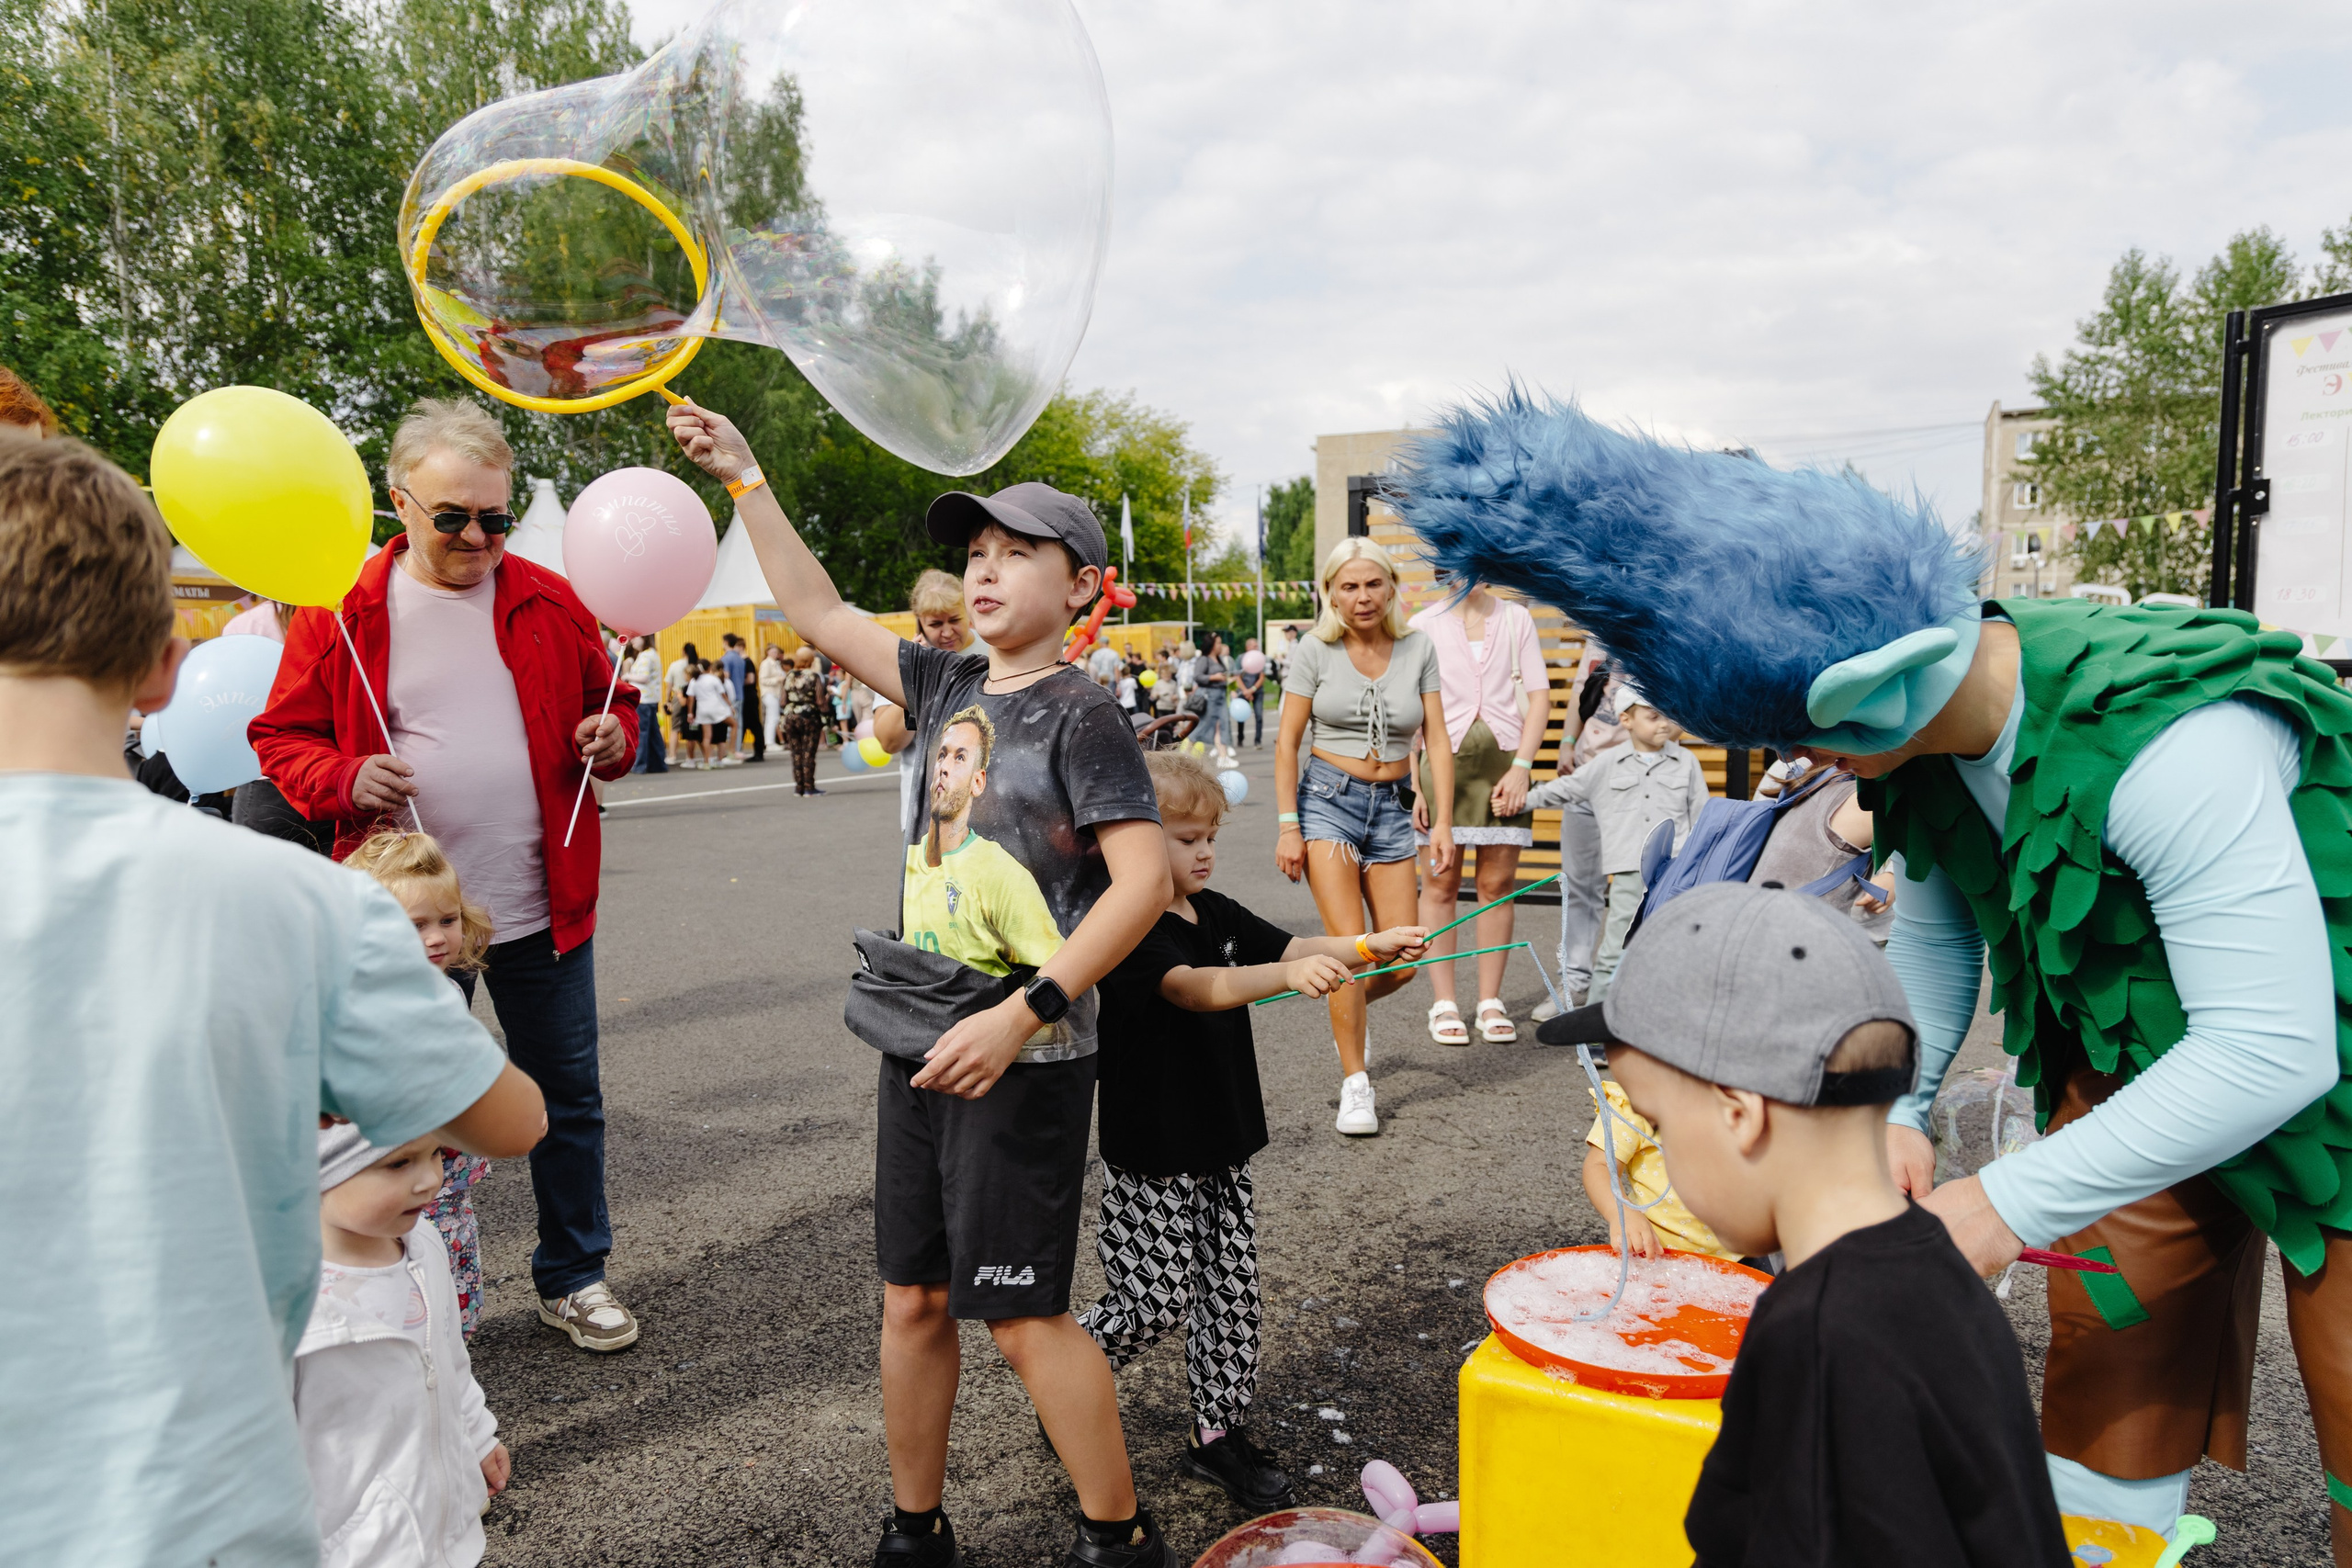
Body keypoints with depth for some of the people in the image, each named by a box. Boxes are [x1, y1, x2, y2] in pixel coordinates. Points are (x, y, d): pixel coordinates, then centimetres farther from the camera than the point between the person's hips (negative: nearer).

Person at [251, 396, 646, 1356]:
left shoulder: (548, 603, 3)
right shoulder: (342, 610, -2)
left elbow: (607, 701, 16)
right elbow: (282, 737, 4)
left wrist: (614, 736, -7)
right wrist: (344, 780, -16)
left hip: (541, 912, 2)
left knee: (568, 1096, 11)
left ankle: (573, 1279, 30)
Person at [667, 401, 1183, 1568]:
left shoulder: (1080, 715, -11)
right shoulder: (949, 687, 9)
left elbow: (1143, 879, -18)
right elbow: (820, 615, 17)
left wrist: (1025, 1014, -22)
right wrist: (744, 477, 16)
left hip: (1022, 1059, -7)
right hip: (921, 1043, 7)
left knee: (1022, 1314, 0)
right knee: (913, 1300, 14)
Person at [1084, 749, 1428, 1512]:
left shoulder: (1216, 913, 7)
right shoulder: (1127, 927, -19)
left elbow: (1292, 947, 2)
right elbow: (1194, 988, -35)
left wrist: (1367, 947, -16)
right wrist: (1287, 974, -48)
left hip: (1222, 1145, 7)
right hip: (1152, 1159, -7)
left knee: (1231, 1291, 12)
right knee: (1152, 1301, 1)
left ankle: (1216, 1431, 26)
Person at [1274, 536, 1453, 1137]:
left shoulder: (1418, 648, 3)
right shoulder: (1315, 650, -3)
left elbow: (1437, 742, 2)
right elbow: (1287, 742, -2)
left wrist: (1442, 820, -6)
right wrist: (1288, 825, -8)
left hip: (1391, 806, 3)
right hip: (1327, 798, -3)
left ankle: (1348, 1009, 33)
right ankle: (1354, 1085, -1)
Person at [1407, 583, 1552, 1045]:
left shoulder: (1516, 619, 9)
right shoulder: (1423, 626, 5)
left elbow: (1539, 699, 6)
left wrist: (1521, 767, -5)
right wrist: (1413, 782, -6)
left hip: (1504, 761, 1)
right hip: (1443, 759, -1)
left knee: (1498, 884, 3)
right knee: (1440, 884, 0)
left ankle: (1490, 1003, 14)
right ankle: (1443, 1004, 9)